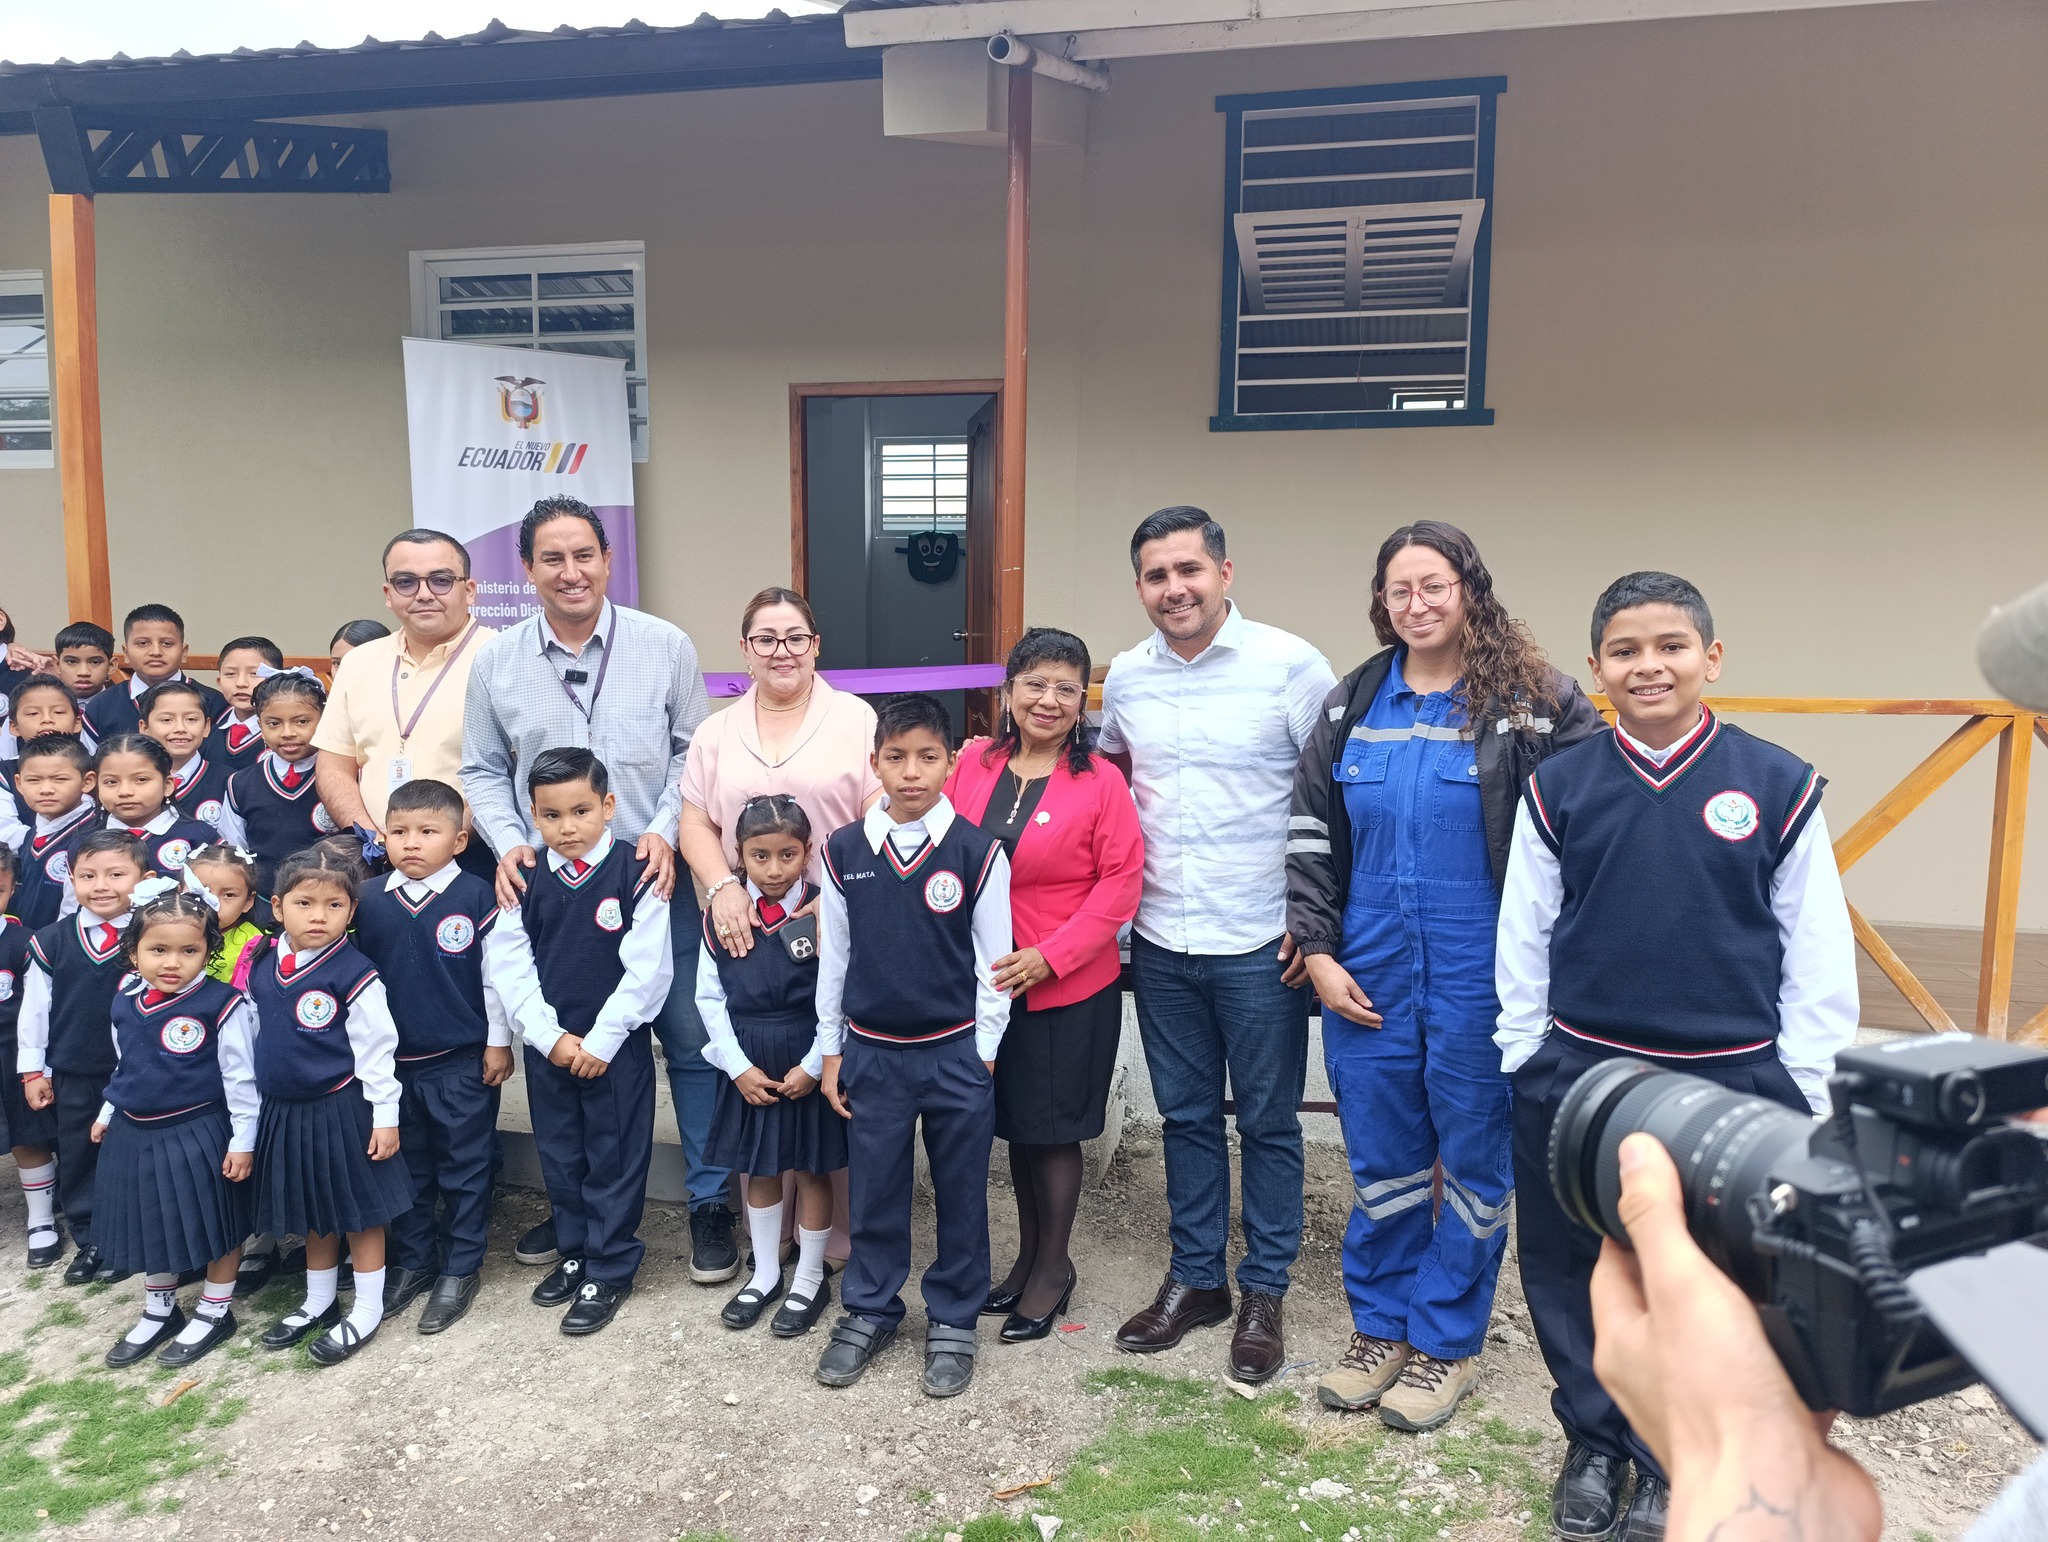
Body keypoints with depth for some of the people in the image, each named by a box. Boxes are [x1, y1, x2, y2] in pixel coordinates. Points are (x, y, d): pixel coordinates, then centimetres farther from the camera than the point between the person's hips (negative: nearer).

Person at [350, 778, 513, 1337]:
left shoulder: (476, 897, -11)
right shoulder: (370, 901, 0)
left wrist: (498, 1042, -5)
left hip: (463, 1061, -4)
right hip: (393, 1061, 4)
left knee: (463, 1166, 6)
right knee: (406, 1165, 16)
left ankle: (460, 1269, 20)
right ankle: (413, 1262, 31)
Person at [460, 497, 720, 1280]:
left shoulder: (665, 646, -2)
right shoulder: (496, 662, 4)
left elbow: (695, 752, 1)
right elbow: (483, 771, 10)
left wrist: (666, 831, -11)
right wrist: (508, 844, -5)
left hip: (653, 880, -2)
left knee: (689, 1039, 2)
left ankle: (710, 1201, 18)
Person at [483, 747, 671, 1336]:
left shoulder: (636, 875, -12)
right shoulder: (526, 880, 0)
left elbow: (647, 971, -14)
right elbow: (507, 965, -1)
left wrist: (601, 1041, -14)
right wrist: (550, 1036, -9)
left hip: (616, 1046, -4)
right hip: (547, 1045, 4)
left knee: (613, 1157, 5)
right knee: (559, 1154, 17)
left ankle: (609, 1269, 19)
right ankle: (574, 1253, 35)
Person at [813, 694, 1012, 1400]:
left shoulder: (978, 852, -8)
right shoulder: (844, 851, -2)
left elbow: (994, 960, -3)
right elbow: (833, 954, 6)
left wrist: (983, 1051, -3)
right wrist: (831, 1049, 8)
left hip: (956, 1053, -1)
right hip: (871, 1051, 2)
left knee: (961, 1192, 9)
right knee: (874, 1189, 13)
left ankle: (953, 1321, 27)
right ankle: (869, 1310, 33)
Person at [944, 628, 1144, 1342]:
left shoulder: (1101, 781, -10)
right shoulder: (973, 763, 1)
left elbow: (1121, 882, -12)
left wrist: (1048, 957, -18)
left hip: (1070, 989, -4)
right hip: (986, 984, 4)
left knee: (1053, 1129, 8)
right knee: (1014, 1122, 17)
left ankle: (1054, 1264, 28)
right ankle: (1027, 1253, 36)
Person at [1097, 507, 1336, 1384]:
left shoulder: (1289, 665, -11)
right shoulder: (1125, 679, 4)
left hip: (1261, 944, -4)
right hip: (1161, 943, 4)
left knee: (1268, 1122, 9)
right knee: (1186, 1116, 16)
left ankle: (1264, 1295, 26)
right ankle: (1195, 1279, 32)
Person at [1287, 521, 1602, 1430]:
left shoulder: (1533, 702, -6)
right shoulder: (1353, 704, 7)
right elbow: (1309, 832, 9)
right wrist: (1318, 951, 2)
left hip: (1481, 977, -3)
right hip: (1369, 976, 4)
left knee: (1474, 1158, 9)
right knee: (1380, 1157, 14)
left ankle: (1447, 1343, 26)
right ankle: (1380, 1328, 31)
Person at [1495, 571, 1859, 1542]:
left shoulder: (1779, 787, -4)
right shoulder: (1556, 787, -1)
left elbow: (1818, 953, 1)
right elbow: (1522, 935, 4)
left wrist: (1804, 1089, 0)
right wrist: (1528, 1062, 4)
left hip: (1732, 1084, -1)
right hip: (1576, 1079, 1)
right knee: (1574, 1276, 12)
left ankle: (1670, 1463, 34)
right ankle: (1595, 1443, 35)